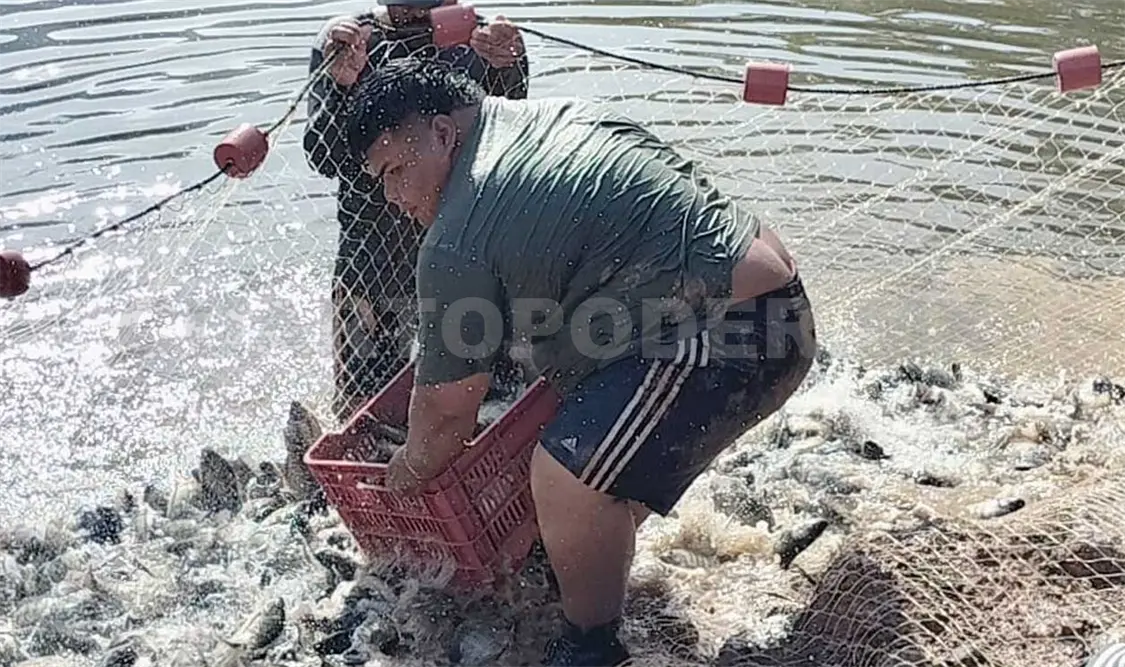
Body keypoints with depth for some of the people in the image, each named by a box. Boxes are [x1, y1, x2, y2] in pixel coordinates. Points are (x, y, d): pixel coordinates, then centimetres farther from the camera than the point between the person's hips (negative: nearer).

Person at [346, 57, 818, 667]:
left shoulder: (456, 244, -11)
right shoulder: (558, 113, 15)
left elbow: (447, 408, -3)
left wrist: (411, 469, 18)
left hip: (724, 333, -11)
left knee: (567, 475, -14)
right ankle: (599, 559, 44)